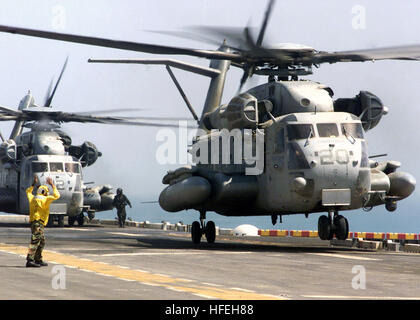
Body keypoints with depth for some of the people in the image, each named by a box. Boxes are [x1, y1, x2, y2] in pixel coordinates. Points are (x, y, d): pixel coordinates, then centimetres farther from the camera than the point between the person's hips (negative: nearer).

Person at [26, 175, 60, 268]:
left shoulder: (32, 198, 16)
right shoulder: (44, 199, -6)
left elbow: (28, 192, 38)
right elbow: (56, 196, -8)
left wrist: (34, 183, 39)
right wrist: (52, 185, 0)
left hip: (33, 222, 9)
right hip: (38, 222, -9)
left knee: (42, 242, 17)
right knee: (35, 241, -15)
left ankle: (38, 260, 20)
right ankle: (29, 260, -24)